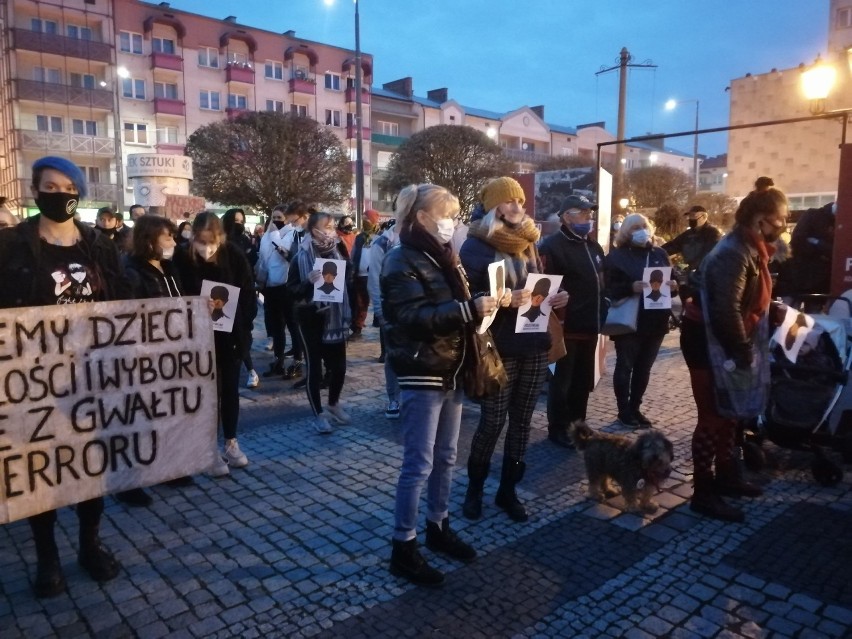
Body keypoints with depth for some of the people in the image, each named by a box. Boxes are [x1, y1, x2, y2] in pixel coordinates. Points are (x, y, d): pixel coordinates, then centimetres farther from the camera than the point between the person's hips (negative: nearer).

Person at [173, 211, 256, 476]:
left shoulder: (235, 256, -11)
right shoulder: (182, 259, -13)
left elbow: (248, 295, -6)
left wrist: (244, 328, -11)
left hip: (231, 334, 2)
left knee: (230, 388, 12)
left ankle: (231, 443, 27)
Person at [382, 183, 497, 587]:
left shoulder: (443, 256, 15)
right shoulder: (402, 262, -11)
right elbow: (416, 318, -23)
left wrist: (482, 306, 6)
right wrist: (470, 309, -27)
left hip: (452, 370, 8)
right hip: (422, 374, -8)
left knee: (445, 457, 16)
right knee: (418, 464, -1)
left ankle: (438, 527, 33)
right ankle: (403, 547, 12)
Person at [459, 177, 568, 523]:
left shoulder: (528, 242, 12)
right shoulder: (476, 246, -7)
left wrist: (552, 298, 1)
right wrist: (504, 300, -26)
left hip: (534, 346, 6)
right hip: (499, 349, -6)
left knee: (521, 421, 11)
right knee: (492, 422, 1)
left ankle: (508, 489, 25)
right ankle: (474, 488, 22)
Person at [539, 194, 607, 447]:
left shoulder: (593, 246, 15)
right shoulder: (553, 245, -12)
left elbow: (602, 281, 25)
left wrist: (601, 313, 16)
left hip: (589, 326, 8)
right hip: (566, 327, -8)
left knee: (583, 379, 17)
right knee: (562, 380, 4)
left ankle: (577, 423, 30)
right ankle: (557, 429, 16)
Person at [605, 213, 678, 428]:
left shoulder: (660, 254, 11)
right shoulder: (617, 255, -3)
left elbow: (672, 281, 14)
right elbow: (609, 287, -11)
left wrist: (673, 286, -9)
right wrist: (631, 287, -27)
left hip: (655, 321, 5)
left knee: (644, 368, 12)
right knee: (625, 366, 4)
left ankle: (635, 408, 24)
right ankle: (624, 411, 14)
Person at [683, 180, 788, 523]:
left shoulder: (751, 249, 9)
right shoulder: (734, 253, -24)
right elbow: (727, 310, -29)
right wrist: (744, 352, -20)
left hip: (725, 340, 10)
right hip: (706, 340, -10)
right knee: (712, 415, -3)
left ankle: (726, 476, 35)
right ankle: (703, 493, 8)